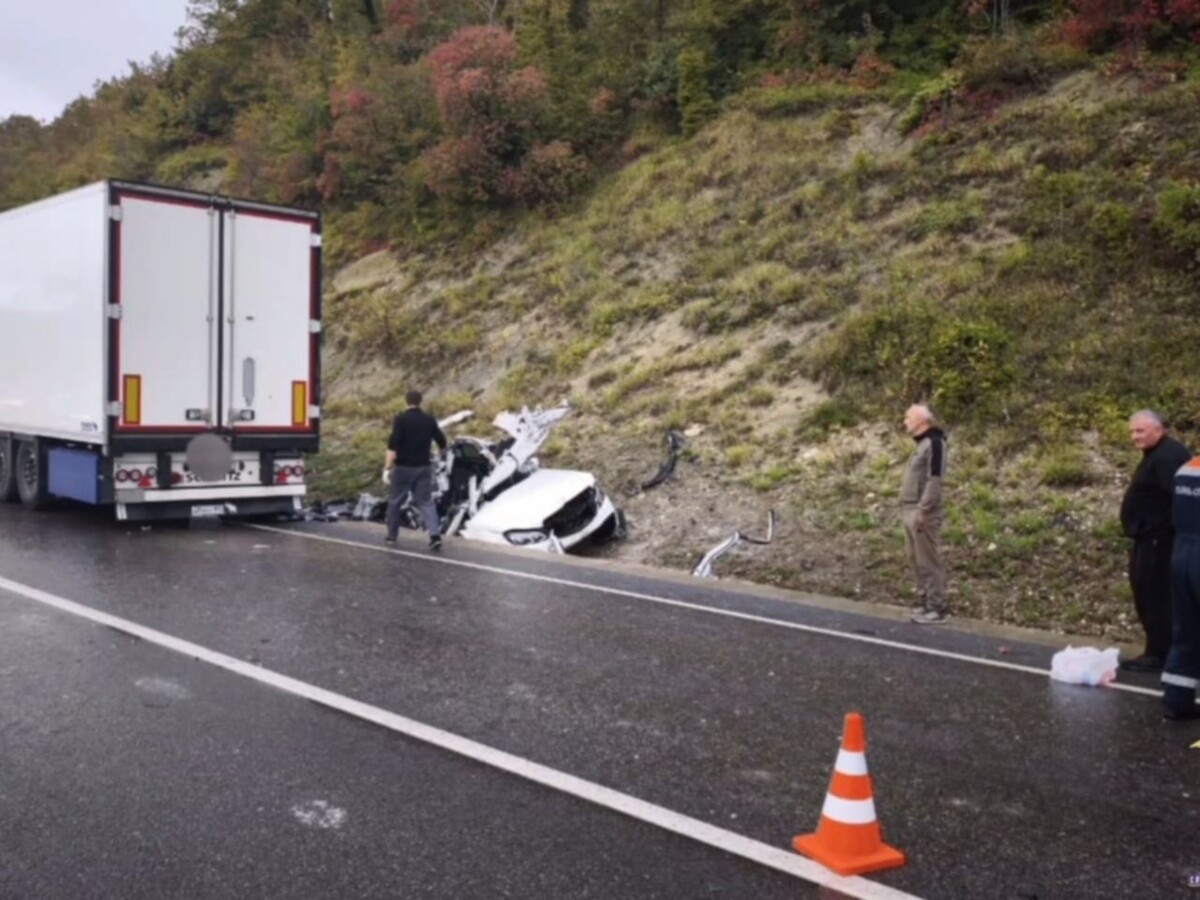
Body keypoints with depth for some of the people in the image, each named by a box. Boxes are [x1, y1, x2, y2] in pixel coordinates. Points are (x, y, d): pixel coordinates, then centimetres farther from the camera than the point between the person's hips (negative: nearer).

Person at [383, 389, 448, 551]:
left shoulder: (400, 419, -10)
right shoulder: (429, 420, 3)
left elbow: (393, 446, -18)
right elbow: (441, 442, 11)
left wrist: (387, 468, -18)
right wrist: (442, 452, 35)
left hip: (403, 467, -3)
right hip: (423, 467, 3)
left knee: (395, 501, 13)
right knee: (426, 501, 4)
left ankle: (391, 535, 23)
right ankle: (435, 535, -12)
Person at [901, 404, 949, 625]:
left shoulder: (934, 442, -12)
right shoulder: (922, 443, 17)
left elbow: (935, 479, -19)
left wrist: (923, 510, -21)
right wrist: (909, 509, 17)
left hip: (923, 513, -10)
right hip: (911, 511, 10)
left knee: (929, 562, -4)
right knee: (917, 561, 14)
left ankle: (938, 608, 2)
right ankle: (927, 604, 22)